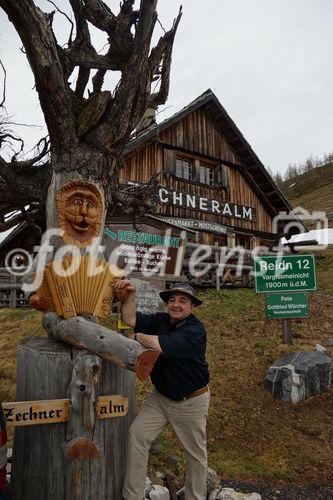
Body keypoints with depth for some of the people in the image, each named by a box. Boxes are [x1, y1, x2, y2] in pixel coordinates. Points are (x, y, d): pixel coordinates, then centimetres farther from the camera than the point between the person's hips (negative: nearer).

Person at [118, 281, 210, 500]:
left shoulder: (195, 330, -25)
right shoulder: (161, 320, -5)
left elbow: (160, 346, -35)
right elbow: (130, 318, -10)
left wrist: (139, 336, -18)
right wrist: (130, 294, -24)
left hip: (190, 401, -5)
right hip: (160, 396, 5)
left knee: (196, 453, 13)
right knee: (137, 434, -3)